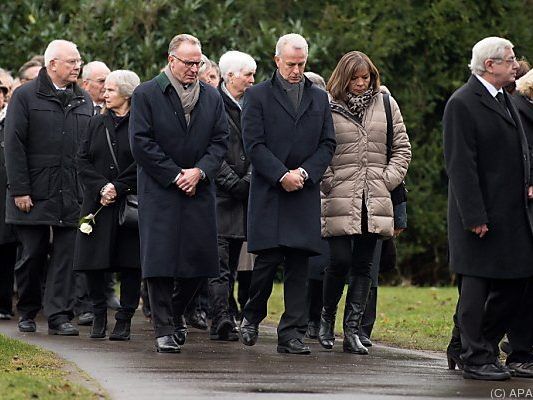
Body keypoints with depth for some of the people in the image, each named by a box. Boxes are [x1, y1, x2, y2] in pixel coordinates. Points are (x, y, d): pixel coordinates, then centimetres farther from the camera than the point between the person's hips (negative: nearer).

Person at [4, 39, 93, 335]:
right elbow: (14, 145, -4)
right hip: (35, 194, -3)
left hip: (73, 196, 3)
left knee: (67, 255, -1)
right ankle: (27, 313, 19)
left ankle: (60, 315, 1)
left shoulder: (84, 100, 13)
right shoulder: (26, 97, 0)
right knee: (33, 255, 4)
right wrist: (19, 190, -11)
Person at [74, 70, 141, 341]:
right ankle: (99, 315, 16)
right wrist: (101, 188, -8)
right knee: (93, 263, 0)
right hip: (97, 204, 4)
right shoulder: (97, 123, 14)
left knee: (130, 263, -3)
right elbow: (83, 161, 7)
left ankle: (124, 320, 4)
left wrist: (118, 188, -14)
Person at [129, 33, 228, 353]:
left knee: (200, 257, 2)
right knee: (160, 260, -7)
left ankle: (176, 311, 27)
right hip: (159, 191, -4)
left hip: (200, 191, 4)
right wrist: (175, 176, -11)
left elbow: (221, 141, 7)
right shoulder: (146, 95, -2)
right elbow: (141, 143, -8)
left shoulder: (212, 97, 11)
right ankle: (165, 330, -3)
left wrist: (199, 171, -10)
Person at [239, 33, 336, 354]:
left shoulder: (319, 98, 15)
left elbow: (328, 144, 10)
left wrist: (304, 173, -6)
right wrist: (282, 176, -14)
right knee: (269, 258, -9)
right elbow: (254, 144, -4)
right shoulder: (258, 96, 4)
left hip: (305, 193, 3)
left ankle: (292, 334, 1)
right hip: (268, 192, -3)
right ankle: (252, 316, 15)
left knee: (299, 264, 0)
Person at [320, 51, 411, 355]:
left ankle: (352, 330, 5)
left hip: (375, 201, 3)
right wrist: (328, 181, -7)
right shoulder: (328, 107, 0)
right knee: (340, 261, -9)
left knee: (364, 266, 2)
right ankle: (327, 317, 14)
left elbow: (402, 147, 14)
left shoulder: (386, 105, 11)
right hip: (340, 199, -3)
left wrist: (390, 179, 3)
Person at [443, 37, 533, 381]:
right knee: (477, 287, -1)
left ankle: (474, 349, 21)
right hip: (482, 216, -9)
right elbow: (461, 165, -16)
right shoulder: (463, 104, -12)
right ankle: (475, 359, 6)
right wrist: (475, 217, -20)